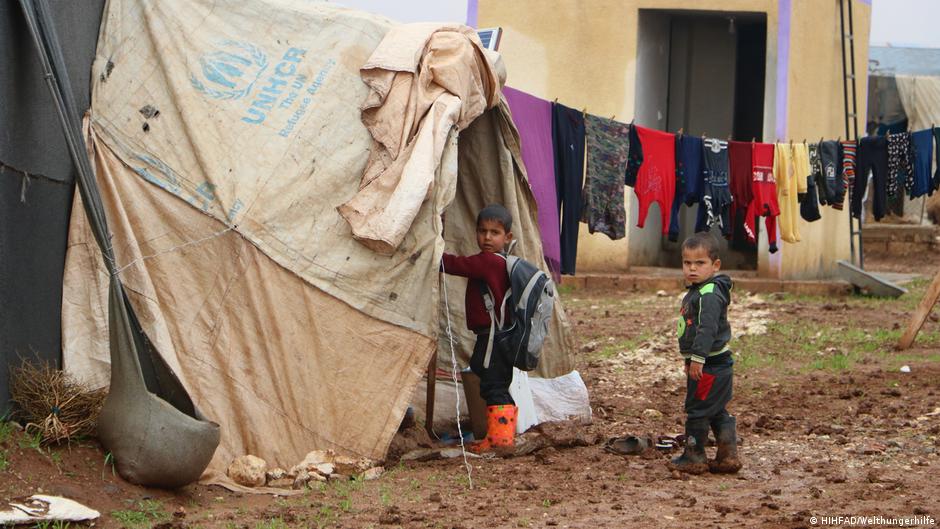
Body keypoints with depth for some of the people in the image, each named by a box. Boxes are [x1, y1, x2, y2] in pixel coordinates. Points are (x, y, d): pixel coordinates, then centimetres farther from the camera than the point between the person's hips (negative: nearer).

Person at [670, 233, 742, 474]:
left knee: (697, 409, -2)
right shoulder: (696, 292, 15)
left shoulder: (709, 294, -19)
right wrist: (691, 360, 28)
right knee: (718, 412, 15)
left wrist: (698, 357, -32)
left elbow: (707, 328, -28)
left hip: (711, 365, -11)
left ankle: (694, 457, 7)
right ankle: (728, 456, 20)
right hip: (715, 365, 11)